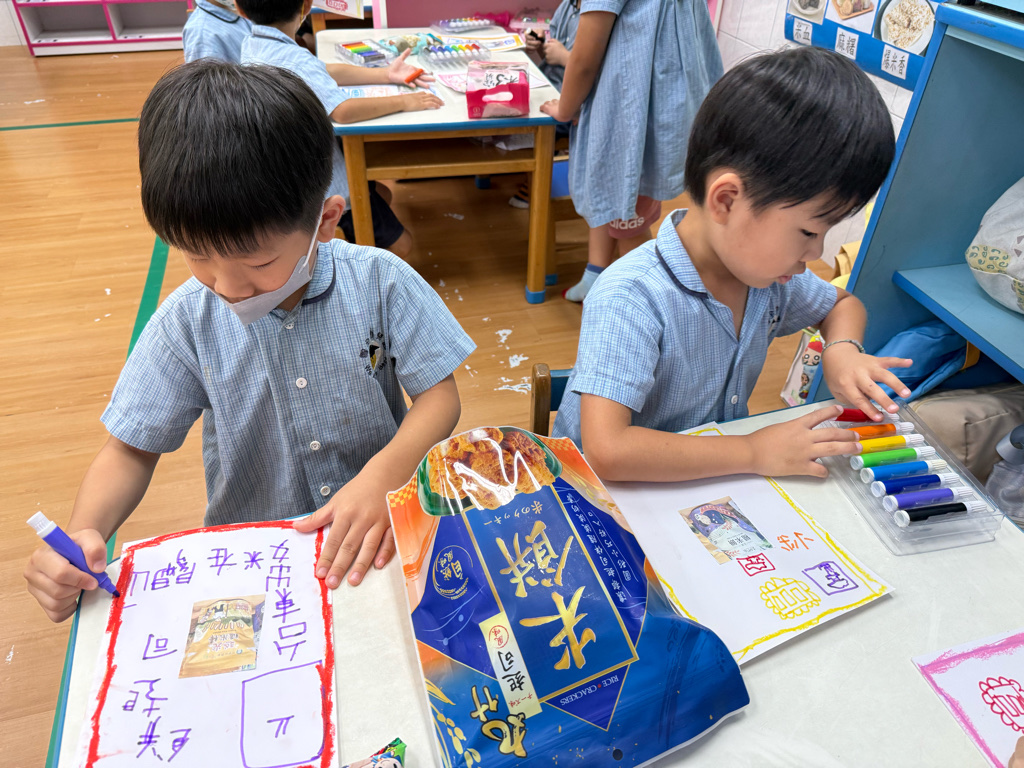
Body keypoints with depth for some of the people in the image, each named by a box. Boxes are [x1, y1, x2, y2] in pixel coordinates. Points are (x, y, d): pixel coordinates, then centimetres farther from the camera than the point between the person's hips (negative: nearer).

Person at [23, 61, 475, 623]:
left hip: (380, 534, 0)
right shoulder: (186, 322, -7)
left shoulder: (379, 282, -12)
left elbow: (439, 395, -10)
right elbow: (131, 448, 2)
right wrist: (83, 533, -18)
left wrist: (382, 477, -28)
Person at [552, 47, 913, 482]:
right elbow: (606, 451, -37)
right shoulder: (629, 300, -28)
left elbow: (841, 304, 20)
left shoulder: (768, 271, -2)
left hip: (717, 476, 5)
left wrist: (842, 349, -4)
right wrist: (755, 453, -28)